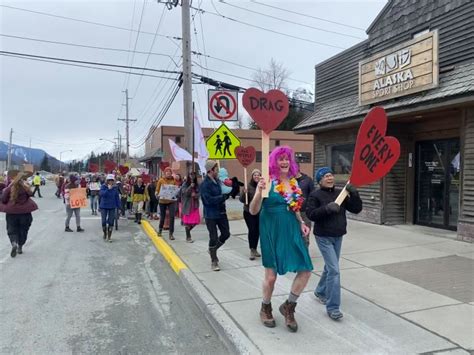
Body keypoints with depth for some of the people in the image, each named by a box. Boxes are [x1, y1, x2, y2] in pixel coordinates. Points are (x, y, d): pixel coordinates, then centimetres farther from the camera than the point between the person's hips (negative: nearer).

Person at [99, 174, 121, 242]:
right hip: (104, 206, -1)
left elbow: (117, 197, 5)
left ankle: (109, 236, 14)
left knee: (111, 222, 2)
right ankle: (105, 235, 25)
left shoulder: (115, 187, 1)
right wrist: (108, 189, -27)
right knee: (104, 221, 3)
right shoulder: (103, 186, -4)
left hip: (112, 207, 1)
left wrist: (118, 206, 1)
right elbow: (102, 194, -20)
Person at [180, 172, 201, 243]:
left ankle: (188, 231, 26)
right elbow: (185, 193, -13)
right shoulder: (185, 184, -3)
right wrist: (190, 187, -25)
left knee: (195, 221, 0)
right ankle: (188, 237, 9)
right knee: (187, 222, -1)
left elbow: (199, 194, 5)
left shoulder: (196, 185, 7)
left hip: (195, 205, 4)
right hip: (187, 205, -4)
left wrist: (195, 195, -16)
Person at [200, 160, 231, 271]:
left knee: (226, 234, 13)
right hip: (211, 215, -7)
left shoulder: (218, 181, 3)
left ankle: (213, 250, 36)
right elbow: (209, 200, -25)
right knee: (213, 238, 2)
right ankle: (214, 261, 19)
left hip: (221, 213, 7)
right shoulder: (205, 184, -18)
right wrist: (224, 196, -23)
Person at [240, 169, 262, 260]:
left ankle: (255, 249, 24)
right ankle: (252, 250, 1)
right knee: (252, 230, -9)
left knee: (257, 231, 7)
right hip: (249, 212, -3)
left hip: (259, 212, 3)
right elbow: (242, 200, -11)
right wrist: (244, 193, -28)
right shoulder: (248, 186, -12)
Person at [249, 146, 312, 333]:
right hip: (272, 232, -5)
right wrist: (259, 192, -31)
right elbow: (253, 211, -15)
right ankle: (265, 308, 34)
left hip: (292, 231, 5)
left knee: (306, 270, 0)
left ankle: (288, 306, 23)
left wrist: (302, 223, 5)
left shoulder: (294, 182, 8)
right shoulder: (268, 182, -10)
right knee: (271, 275, 5)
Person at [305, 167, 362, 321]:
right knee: (334, 270, -13)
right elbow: (310, 214, -17)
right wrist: (327, 208, -28)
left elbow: (356, 209, 0)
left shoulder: (340, 193, 5)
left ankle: (320, 292, 43)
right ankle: (333, 307, -6)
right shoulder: (315, 195, -8)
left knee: (330, 267, 19)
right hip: (324, 237, -6)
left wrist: (354, 193, -15)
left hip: (338, 236, 6)